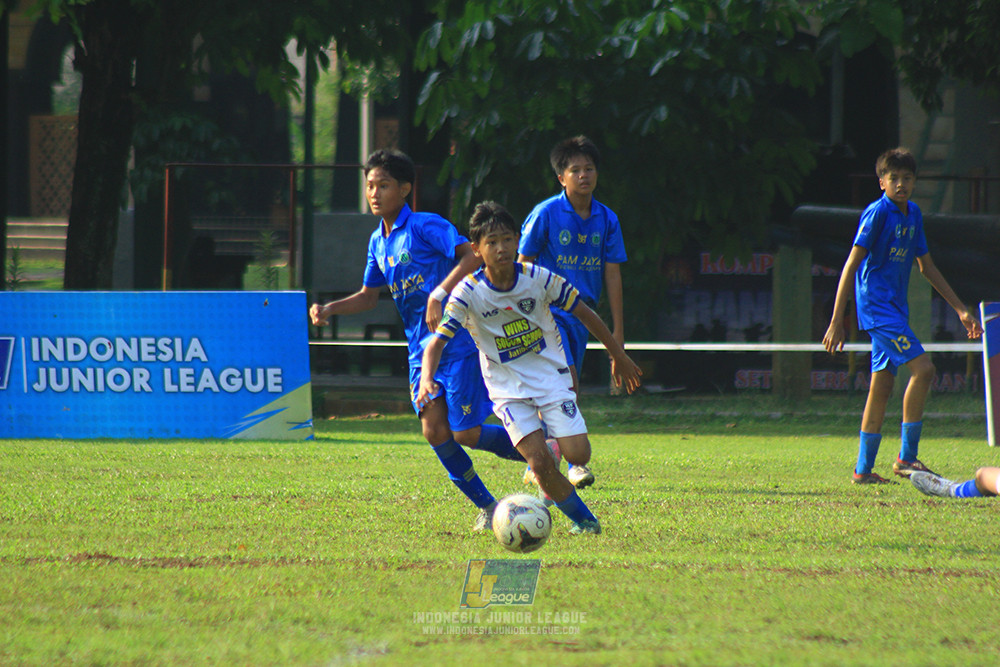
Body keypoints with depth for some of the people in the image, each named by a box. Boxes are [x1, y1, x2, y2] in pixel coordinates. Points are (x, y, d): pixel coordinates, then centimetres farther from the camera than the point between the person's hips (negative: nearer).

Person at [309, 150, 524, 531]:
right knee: (434, 430, -8)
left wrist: (441, 291, -31)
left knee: (465, 433, -10)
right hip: (421, 349, 7)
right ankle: (486, 507, 5)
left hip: (457, 344, -7)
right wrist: (329, 310, 7)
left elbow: (472, 256, -20)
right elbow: (368, 297, 24)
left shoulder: (426, 226, -9)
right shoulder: (378, 242, 14)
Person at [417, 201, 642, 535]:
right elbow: (437, 342, -17)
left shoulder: (538, 278, -11)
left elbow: (584, 313, 2)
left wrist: (618, 356, 10)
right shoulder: (468, 293, -15)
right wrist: (427, 378, -38)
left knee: (578, 455, -14)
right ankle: (581, 517, 5)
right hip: (508, 387, -1)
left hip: (551, 375, 1)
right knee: (540, 462, -17)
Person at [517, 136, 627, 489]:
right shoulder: (545, 214, -7)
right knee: (566, 379, -21)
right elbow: (523, 265, -2)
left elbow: (612, 274, 10)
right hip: (547, 309, -5)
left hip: (581, 313, 5)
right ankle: (573, 461, -23)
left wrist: (617, 329, 8)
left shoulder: (606, 219, 6)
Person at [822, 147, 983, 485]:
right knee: (922, 368, -17)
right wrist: (836, 321, -19)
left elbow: (926, 266, 22)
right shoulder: (877, 212, -12)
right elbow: (852, 264, -14)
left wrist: (961, 310, 22)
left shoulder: (913, 213, 12)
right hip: (876, 303, -8)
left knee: (882, 387, 8)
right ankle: (907, 456, -12)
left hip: (894, 310, 8)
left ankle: (864, 469, 13)